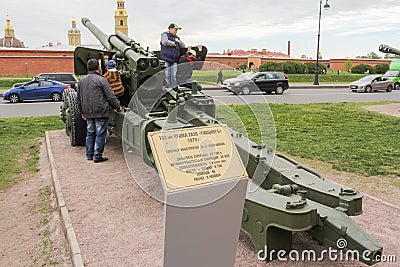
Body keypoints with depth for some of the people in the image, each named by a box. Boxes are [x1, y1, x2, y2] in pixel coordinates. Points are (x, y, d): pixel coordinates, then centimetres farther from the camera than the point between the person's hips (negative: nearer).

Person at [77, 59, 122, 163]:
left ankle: (89, 154, 22)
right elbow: (110, 96, -11)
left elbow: (79, 99, 17)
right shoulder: (101, 80, -11)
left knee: (90, 133, 16)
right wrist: (118, 107, 1)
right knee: (100, 134, -1)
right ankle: (97, 156, 1)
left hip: (88, 113, 7)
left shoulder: (82, 81, 11)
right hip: (101, 112, -7)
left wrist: (82, 112, 25)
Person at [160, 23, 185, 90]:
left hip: (174, 60, 5)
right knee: (167, 75, -8)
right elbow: (165, 42, -13)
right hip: (166, 59, -5)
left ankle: (175, 88, -2)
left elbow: (183, 46, 22)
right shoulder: (165, 34, 7)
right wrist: (174, 43, 1)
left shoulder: (177, 37, 25)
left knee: (174, 75, -2)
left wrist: (178, 41, 3)